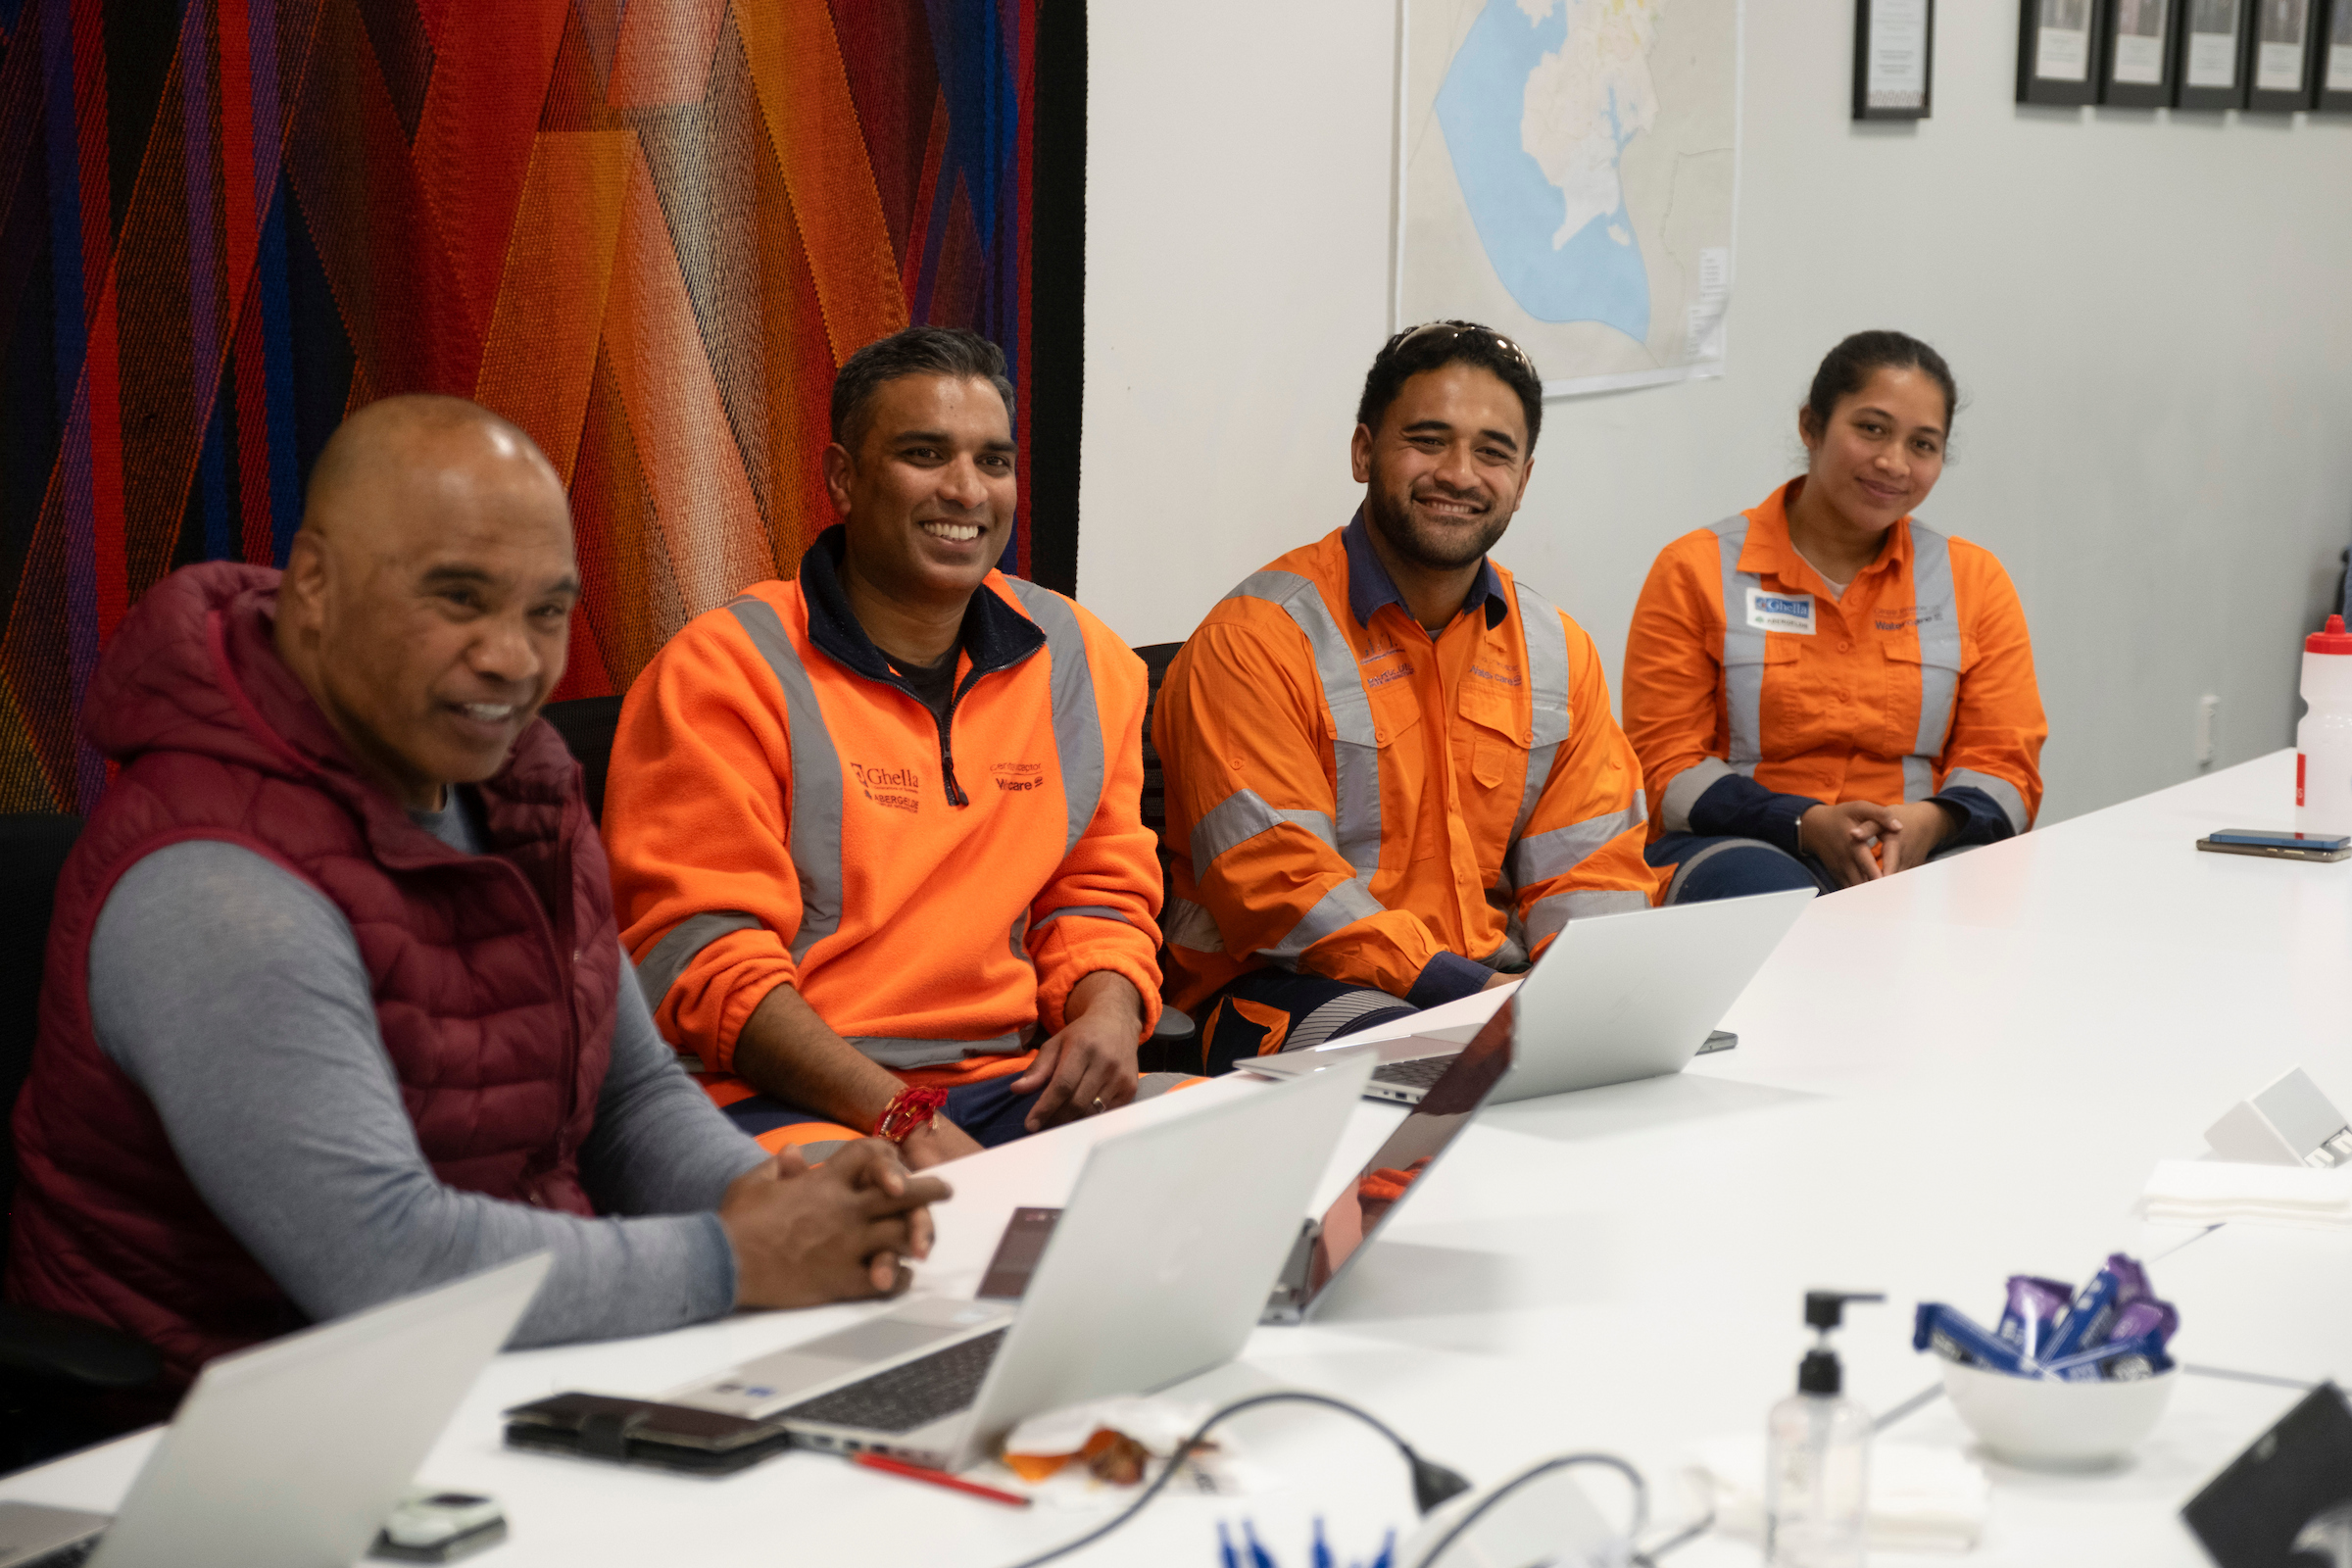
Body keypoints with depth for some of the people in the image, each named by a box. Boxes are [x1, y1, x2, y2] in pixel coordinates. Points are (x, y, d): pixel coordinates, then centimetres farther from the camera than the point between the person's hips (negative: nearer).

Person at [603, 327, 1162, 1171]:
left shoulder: (1080, 660, 15)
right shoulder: (721, 670, -4)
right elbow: (705, 953, -11)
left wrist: (1108, 1009, -3)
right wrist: (901, 1118, -21)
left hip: (1012, 1082, 7)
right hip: (778, 1100, -6)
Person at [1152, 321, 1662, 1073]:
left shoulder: (1558, 650, 14)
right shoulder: (1257, 638, -7)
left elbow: (1588, 869, 11)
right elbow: (1276, 885, -15)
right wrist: (1462, 985, -22)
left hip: (1494, 987, 7)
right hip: (1284, 987, -7)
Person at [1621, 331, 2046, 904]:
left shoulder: (1975, 579, 16)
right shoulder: (1696, 571, 7)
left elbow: (2003, 767, 9)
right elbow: (1666, 768, 1)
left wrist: (1928, 822, -16)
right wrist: (1807, 824, -16)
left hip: (1922, 857, 2)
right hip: (1740, 844, -2)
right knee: (1758, 886, -40)